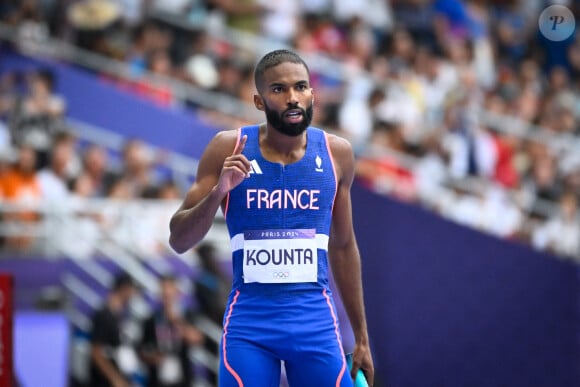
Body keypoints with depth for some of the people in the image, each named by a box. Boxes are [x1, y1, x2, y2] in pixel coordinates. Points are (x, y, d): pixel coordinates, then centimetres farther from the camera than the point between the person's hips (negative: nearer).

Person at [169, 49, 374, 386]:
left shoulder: (336, 153, 4)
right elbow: (179, 241, -1)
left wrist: (362, 337, 16)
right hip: (249, 323, -2)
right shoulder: (229, 149, -3)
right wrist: (218, 192, -20)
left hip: (316, 323, 2)